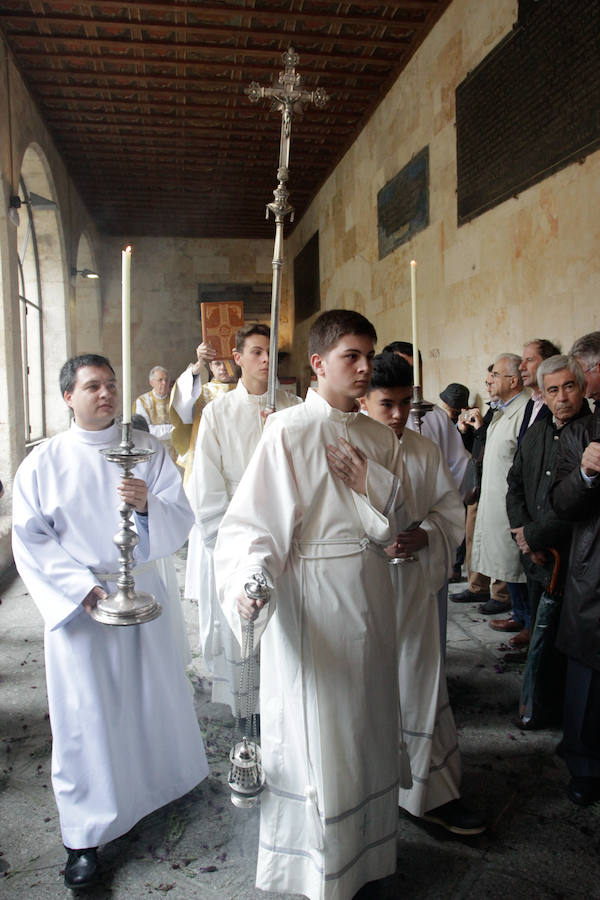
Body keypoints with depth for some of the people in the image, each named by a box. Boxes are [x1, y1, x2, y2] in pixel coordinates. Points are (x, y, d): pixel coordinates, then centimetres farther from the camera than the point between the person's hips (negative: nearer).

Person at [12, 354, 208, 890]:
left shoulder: (148, 451, -1)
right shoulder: (43, 462, -4)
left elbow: (181, 520, -7)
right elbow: (31, 542, -5)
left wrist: (148, 503, -29)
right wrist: (83, 587, -15)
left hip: (142, 592, 2)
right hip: (77, 602, -2)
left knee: (152, 695, 17)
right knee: (87, 712, 4)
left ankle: (160, 782, 45)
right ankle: (85, 835, 22)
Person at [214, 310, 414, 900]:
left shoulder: (378, 437, 7)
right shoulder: (289, 431, -12)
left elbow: (401, 521, 8)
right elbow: (252, 523, -17)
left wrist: (371, 485, -11)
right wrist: (249, 584, -35)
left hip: (368, 596, 6)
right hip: (311, 601, -6)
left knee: (366, 725, 19)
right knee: (315, 735, 6)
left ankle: (365, 851, 42)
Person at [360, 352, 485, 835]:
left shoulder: (425, 451, 2)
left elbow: (451, 508, 5)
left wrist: (423, 535, -12)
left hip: (412, 588, 3)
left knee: (419, 684, 10)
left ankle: (433, 793, 27)